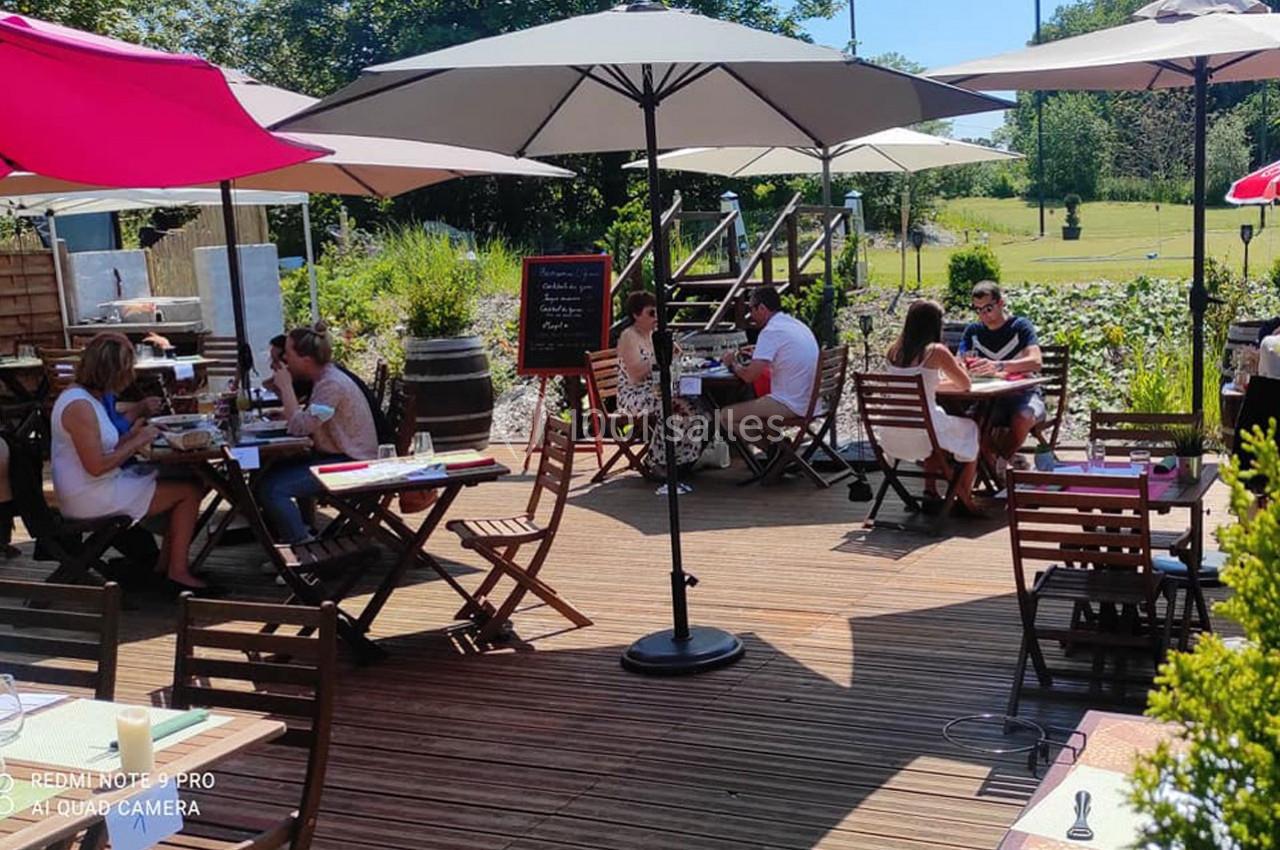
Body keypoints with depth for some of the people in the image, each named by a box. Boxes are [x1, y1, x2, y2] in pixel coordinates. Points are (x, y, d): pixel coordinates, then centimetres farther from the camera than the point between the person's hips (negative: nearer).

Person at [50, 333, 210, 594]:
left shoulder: (85, 396, 11)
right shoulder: (80, 406, -21)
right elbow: (96, 466, -25)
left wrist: (132, 434, 2)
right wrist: (137, 441, -16)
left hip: (100, 487, 10)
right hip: (91, 498, -10)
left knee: (183, 481, 13)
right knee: (188, 492, -8)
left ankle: (165, 564, 16)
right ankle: (178, 573, 1)